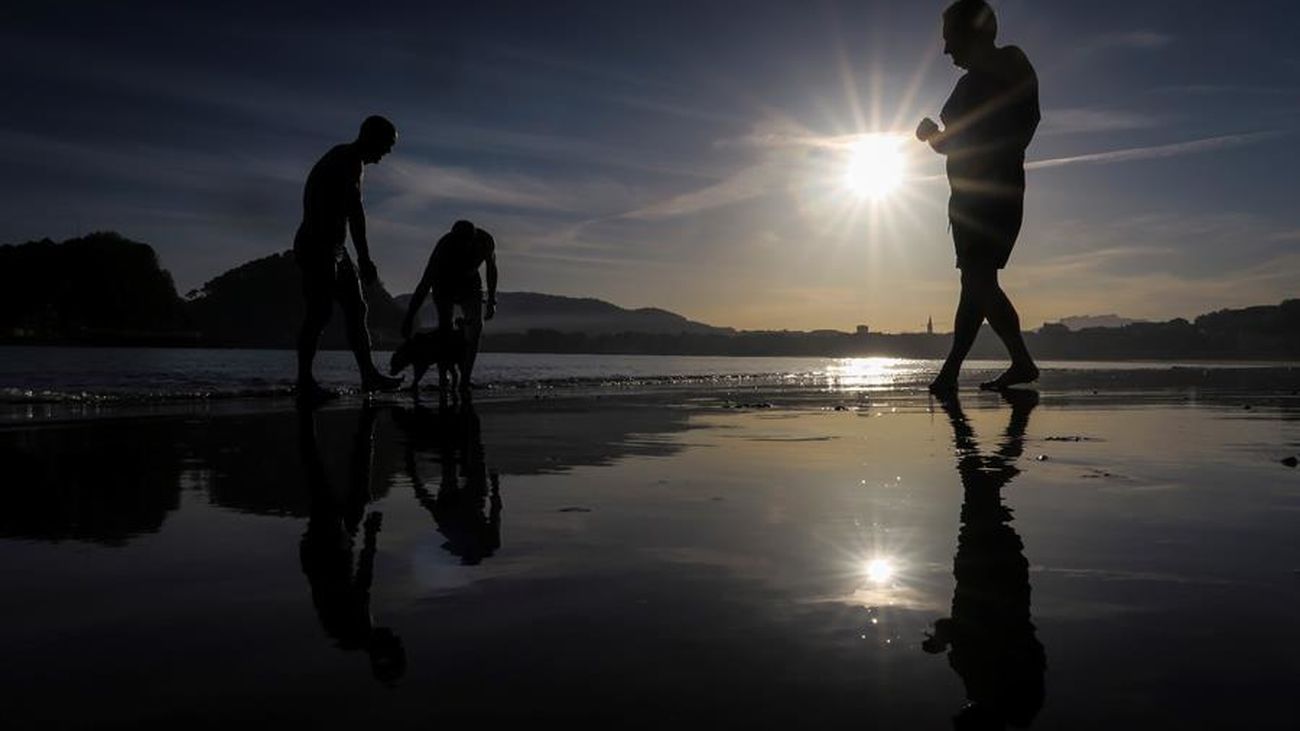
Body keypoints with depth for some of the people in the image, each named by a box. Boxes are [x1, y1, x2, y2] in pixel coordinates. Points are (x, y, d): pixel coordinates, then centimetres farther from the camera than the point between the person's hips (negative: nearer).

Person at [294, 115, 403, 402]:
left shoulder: (353, 165, 18)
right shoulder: (340, 164, -15)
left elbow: (354, 214, 22)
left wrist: (364, 259, 22)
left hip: (333, 249, 10)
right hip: (317, 248, -10)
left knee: (356, 309, 9)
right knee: (319, 312, -10)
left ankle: (369, 374, 12)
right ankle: (304, 382, -5)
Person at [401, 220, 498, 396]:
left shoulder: (486, 241, -26)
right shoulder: (445, 246, -35)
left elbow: (491, 268, -3)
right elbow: (425, 284, -32)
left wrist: (491, 301, 0)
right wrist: (409, 318, -33)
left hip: (469, 283, 2)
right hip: (444, 284, -2)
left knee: (476, 326, -19)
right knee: (445, 325, -18)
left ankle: (465, 378, -22)